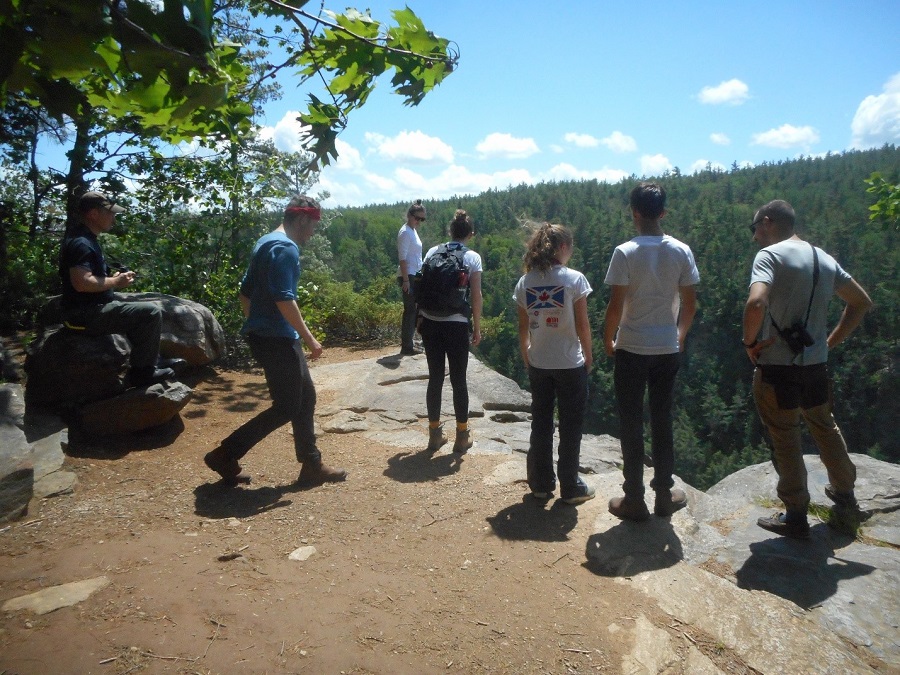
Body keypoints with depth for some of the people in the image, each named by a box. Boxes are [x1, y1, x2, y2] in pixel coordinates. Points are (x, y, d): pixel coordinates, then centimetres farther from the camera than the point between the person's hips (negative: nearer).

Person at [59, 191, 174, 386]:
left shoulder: (85, 238, 15)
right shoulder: (81, 242, -19)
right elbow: (81, 283, -30)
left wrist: (113, 276, 10)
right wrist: (115, 282, -17)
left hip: (91, 308, 11)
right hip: (86, 315, -11)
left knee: (140, 311, 23)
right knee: (151, 313, -17)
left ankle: (147, 363, 23)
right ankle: (142, 371, -8)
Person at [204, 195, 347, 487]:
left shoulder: (266, 243, 16)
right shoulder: (285, 248, -16)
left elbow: (245, 292, 20)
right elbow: (284, 299, -24)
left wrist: (255, 326, 26)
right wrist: (309, 338, -18)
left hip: (265, 335, 10)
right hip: (276, 339, -10)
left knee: (305, 398, 13)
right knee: (287, 407, -2)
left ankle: (312, 466, 20)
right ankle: (225, 456, 5)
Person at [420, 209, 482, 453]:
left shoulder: (433, 252, 5)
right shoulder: (472, 257, -3)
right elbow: (476, 296, -6)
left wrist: (420, 318, 15)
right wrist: (477, 328, 3)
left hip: (430, 323, 3)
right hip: (457, 325, -3)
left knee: (435, 378, 11)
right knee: (459, 380, 7)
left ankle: (435, 433, 21)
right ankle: (462, 436, 16)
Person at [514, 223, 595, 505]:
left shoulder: (525, 283, 0)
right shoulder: (574, 279, -11)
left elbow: (523, 328, 3)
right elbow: (582, 325, -10)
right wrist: (588, 357, 3)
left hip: (538, 365, 4)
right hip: (570, 365, -3)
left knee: (540, 424, 15)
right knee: (570, 426, 9)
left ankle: (541, 483, 25)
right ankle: (570, 487, 19)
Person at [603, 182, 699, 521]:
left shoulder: (625, 252, -12)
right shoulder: (681, 251, -1)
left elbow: (616, 305, -13)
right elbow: (690, 304, 3)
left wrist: (608, 339, 3)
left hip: (631, 350, -3)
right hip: (668, 350, 4)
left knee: (632, 424, 6)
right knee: (662, 421, 15)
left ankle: (634, 500, 14)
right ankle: (664, 493, 26)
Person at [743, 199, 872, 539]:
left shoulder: (769, 255, -13)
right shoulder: (824, 258, 10)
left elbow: (756, 302, -30)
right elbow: (862, 302, 17)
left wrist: (750, 341, -15)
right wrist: (832, 341, 15)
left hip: (777, 367, -7)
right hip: (816, 364, 7)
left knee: (785, 440, 5)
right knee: (825, 428, 26)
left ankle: (796, 516, 16)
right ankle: (844, 491, 45)